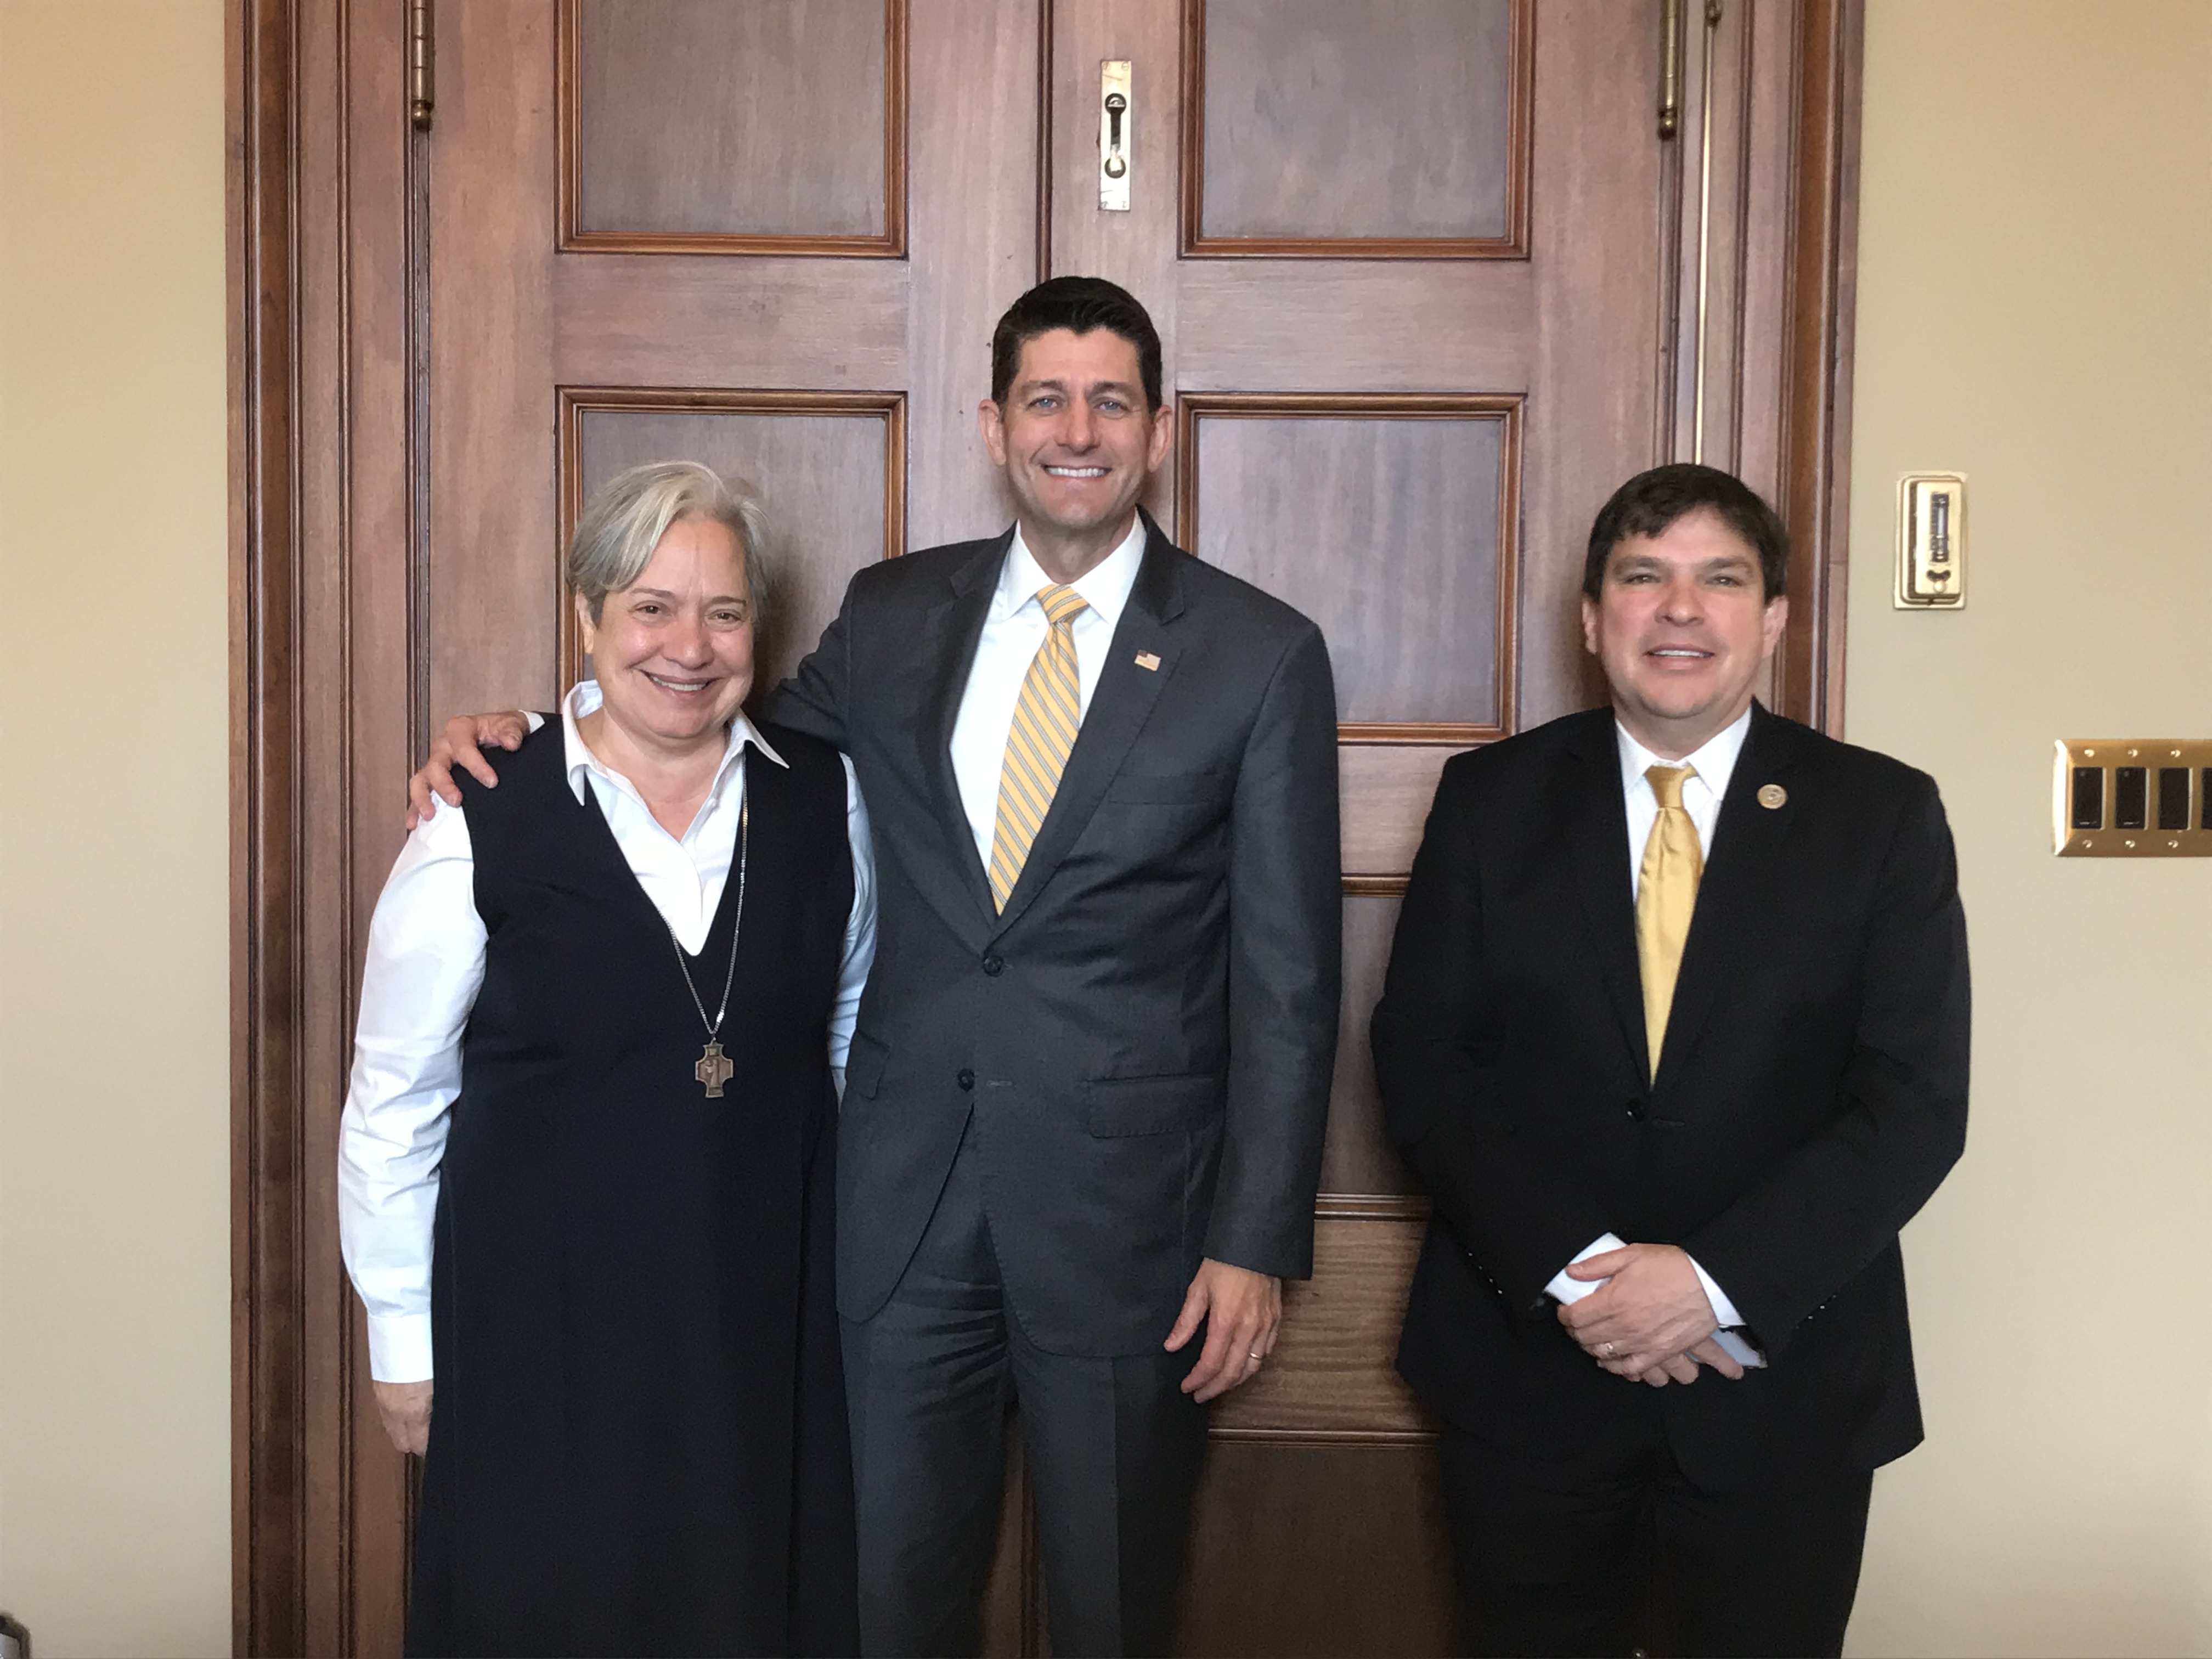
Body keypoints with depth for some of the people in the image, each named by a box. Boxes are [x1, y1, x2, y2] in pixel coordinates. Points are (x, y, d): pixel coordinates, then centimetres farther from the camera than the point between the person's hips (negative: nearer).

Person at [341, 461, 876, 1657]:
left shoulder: (825, 796, -2)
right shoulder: (481, 825, -11)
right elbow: (393, 1100, -4)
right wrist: (403, 1338, 1)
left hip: (770, 1318, 3)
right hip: (544, 1328, -2)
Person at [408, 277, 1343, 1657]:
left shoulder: (1263, 656, -4)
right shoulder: (894, 614, 5)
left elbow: (1287, 979, -5)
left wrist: (1258, 1240, -8)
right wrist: (513, 745, 0)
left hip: (1125, 1214, -2)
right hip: (907, 1196, 3)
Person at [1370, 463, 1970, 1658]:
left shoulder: (1882, 816, -1)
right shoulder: (1490, 800, 2)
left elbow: (1916, 1102, -7)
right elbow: (1422, 1063, -3)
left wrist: (1717, 1282, -17)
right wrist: (1574, 1269, -15)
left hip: (1782, 1389, 0)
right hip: (1528, 1367, 1)